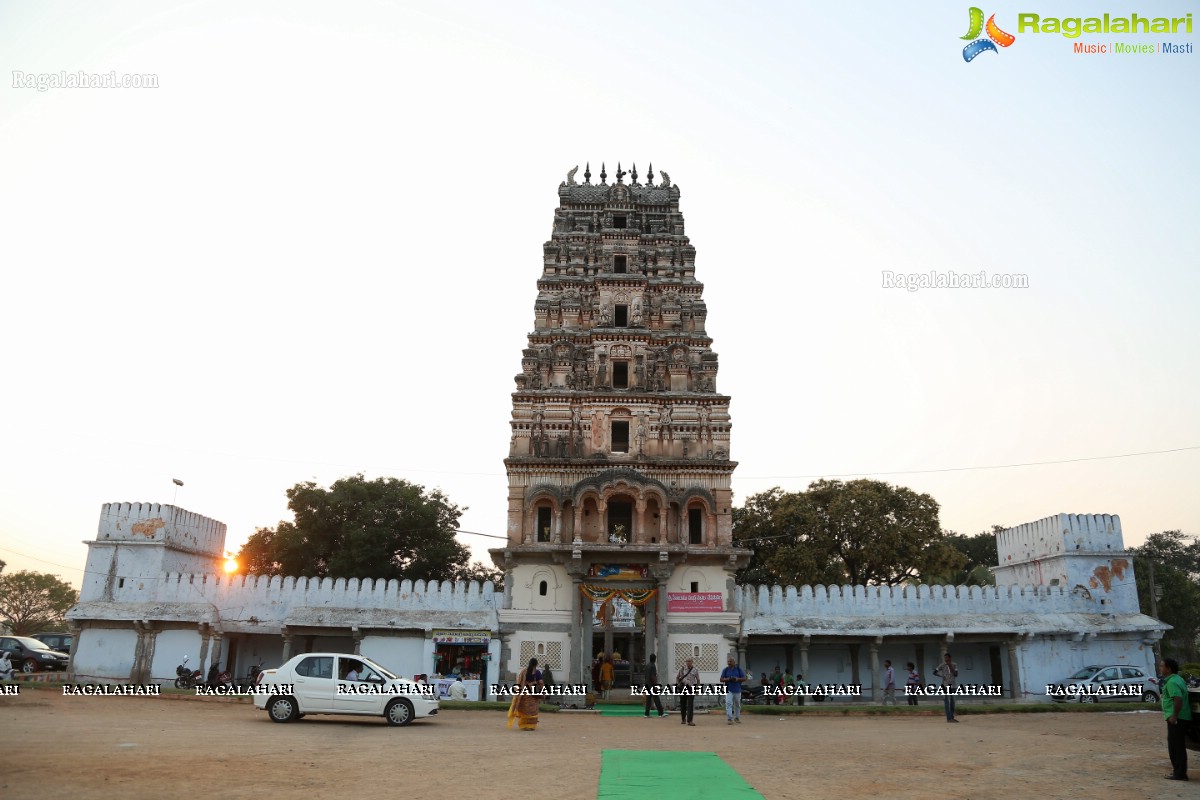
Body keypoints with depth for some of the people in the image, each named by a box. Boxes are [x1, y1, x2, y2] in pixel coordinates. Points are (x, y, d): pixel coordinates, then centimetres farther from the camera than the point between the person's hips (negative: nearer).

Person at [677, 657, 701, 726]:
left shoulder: (695, 670, 2)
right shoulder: (682, 669, 4)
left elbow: (698, 680, 10)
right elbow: (677, 677, 15)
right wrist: (678, 684, 1)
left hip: (691, 688, -2)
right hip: (683, 688, 2)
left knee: (690, 704, -9)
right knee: (682, 704, 8)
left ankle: (689, 721, -9)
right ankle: (683, 719, 25)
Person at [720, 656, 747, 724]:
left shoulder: (739, 669, 4)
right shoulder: (725, 670, 4)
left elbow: (744, 679, 2)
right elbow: (721, 679, 3)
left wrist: (737, 679, -16)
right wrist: (727, 679, -16)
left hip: (737, 690, 1)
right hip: (729, 690, -1)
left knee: (737, 705, 11)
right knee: (728, 704, -14)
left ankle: (737, 718, 27)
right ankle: (729, 719, -16)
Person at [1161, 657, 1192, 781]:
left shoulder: (1172, 682, -18)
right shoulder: (1178, 679, 14)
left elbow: (1178, 699, -29)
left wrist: (1174, 716, -24)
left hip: (1176, 719, -10)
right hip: (1183, 718, 10)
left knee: (1176, 747, -5)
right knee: (1178, 746, 17)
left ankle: (1179, 774, -1)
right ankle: (1178, 771, 24)